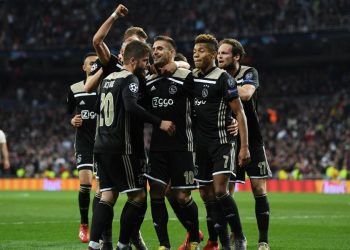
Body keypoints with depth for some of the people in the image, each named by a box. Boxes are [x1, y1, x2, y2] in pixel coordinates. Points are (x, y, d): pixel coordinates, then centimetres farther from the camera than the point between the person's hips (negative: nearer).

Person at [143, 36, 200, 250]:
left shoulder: (185, 77, -6)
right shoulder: (149, 82, 11)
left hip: (181, 146, -5)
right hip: (157, 146, 5)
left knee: (182, 196, -4)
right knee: (156, 192, -3)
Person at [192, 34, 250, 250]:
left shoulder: (223, 78, -8)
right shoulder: (191, 77, 9)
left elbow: (239, 113, -9)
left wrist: (245, 147, -14)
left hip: (222, 142, -6)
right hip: (200, 144, 7)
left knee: (220, 191, -17)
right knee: (206, 194, 4)